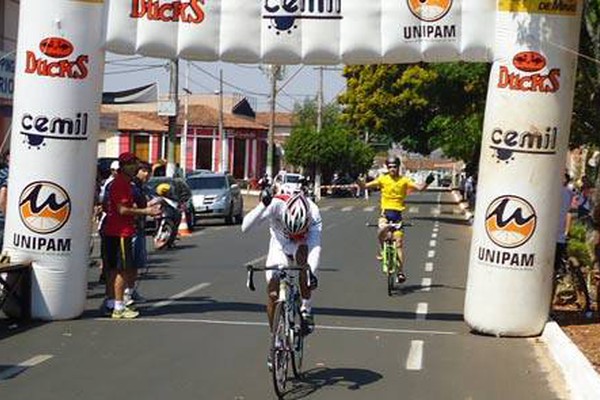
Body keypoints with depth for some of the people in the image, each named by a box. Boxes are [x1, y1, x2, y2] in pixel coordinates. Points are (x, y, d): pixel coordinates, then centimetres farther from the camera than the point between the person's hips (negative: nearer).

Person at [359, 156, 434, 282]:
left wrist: (427, 183, -28)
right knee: (382, 230, -33)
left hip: (397, 213, 0)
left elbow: (420, 188, -9)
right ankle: (382, 249, -3)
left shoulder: (404, 180, 0)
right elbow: (365, 186, -2)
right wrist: (357, 180, -21)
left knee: (398, 243, -2)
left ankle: (400, 272, 6)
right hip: (385, 212, 0)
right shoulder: (383, 179, 2)